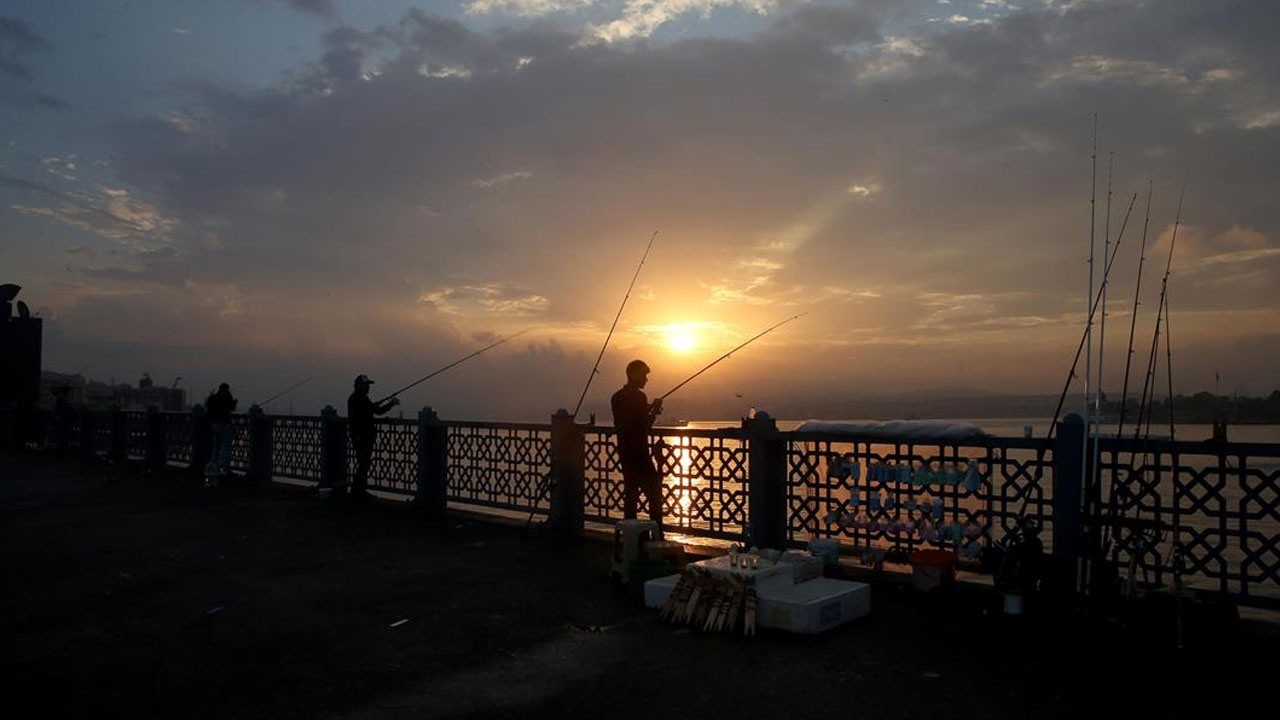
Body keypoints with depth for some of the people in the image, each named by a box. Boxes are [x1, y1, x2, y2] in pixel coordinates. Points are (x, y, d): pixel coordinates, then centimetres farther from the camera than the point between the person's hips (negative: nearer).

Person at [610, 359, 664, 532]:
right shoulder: (638, 396, -14)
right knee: (654, 493, -4)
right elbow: (645, 426, -15)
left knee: (630, 492, 12)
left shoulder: (616, 397, 12)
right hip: (638, 453, -8)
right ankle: (657, 534, -8)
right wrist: (654, 411, -1)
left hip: (624, 451, 8)